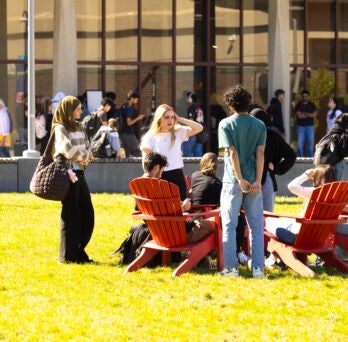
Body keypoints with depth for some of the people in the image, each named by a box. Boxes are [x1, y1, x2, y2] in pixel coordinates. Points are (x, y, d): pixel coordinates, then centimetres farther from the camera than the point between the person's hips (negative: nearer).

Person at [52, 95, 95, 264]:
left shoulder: (79, 127, 17)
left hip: (79, 174, 8)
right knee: (71, 215, -4)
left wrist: (84, 156, -8)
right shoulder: (60, 128, -7)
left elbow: (88, 150, 13)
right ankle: (68, 255, 3)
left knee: (87, 214, 7)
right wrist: (85, 156, -1)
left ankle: (78, 251, 16)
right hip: (68, 175, -8)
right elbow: (69, 151, -17)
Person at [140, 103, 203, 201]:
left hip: (177, 177, 2)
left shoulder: (178, 132, 7)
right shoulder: (150, 137, 0)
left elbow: (199, 128, -1)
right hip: (159, 178, -2)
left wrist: (180, 119, -2)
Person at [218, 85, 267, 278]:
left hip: (233, 182, -2)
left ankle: (231, 268, -2)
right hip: (254, 182, 2)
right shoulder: (260, 125, 4)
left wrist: (240, 180, -11)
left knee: (229, 226, 2)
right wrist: (257, 181, -8)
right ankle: (258, 268, 3)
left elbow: (232, 153, -9)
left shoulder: (226, 124, -3)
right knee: (256, 226, 6)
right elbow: (260, 154, -4)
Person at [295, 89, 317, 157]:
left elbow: (315, 114, -6)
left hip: (310, 126, 1)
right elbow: (299, 115, -9)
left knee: (310, 144, 1)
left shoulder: (312, 105, 9)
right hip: (301, 126, -1)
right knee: (300, 144, -7)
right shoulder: (298, 105, 4)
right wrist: (309, 115, -5)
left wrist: (305, 114, -12)